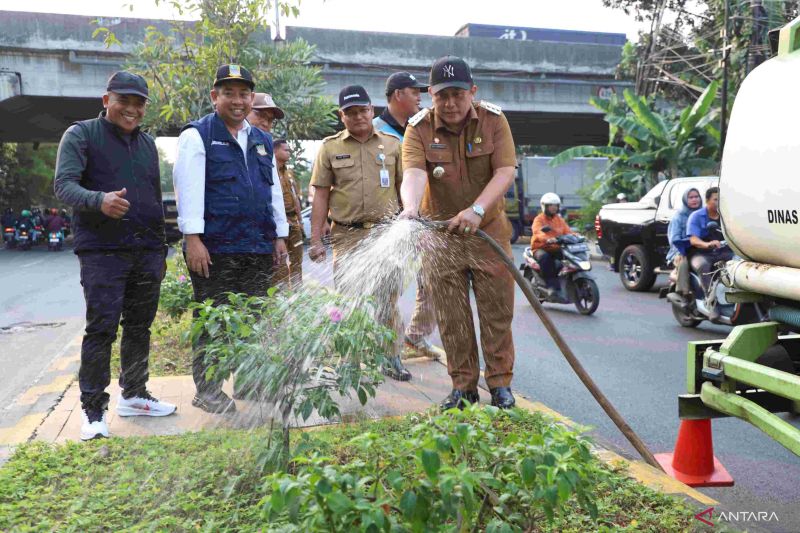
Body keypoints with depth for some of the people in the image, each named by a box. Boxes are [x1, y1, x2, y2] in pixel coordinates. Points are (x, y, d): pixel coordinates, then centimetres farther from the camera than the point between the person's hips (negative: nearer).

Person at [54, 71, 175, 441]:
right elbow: (63, 185, -12)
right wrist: (99, 200, -33)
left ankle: (133, 395, 24)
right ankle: (92, 410, 3)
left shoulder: (147, 143, 18)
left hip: (147, 252, 6)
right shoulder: (81, 135, 0)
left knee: (139, 328, 11)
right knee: (101, 329, -7)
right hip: (102, 251, -5)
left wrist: (160, 250, 20)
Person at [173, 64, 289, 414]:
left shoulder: (262, 141, 19)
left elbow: (274, 190, 21)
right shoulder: (197, 136, -1)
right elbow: (188, 188, -9)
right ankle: (207, 390, 12)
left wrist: (279, 236, 16)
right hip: (215, 248, -6)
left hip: (258, 249, 6)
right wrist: (193, 239, -16)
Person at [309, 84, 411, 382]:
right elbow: (321, 195, 5)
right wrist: (316, 240, -1)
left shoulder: (392, 145, 9)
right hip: (347, 235, 0)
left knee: (388, 300, 5)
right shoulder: (330, 148, 7)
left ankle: (392, 359, 18)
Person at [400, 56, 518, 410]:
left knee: (497, 311, 6)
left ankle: (500, 384, 20)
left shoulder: (494, 121, -5)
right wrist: (410, 208, -44)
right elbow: (413, 173, -23)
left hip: (489, 231, 0)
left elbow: (505, 172, -14)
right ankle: (463, 386, 19)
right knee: (451, 317, 6)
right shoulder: (418, 128, -6)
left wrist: (476, 210, -30)